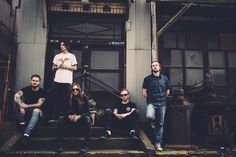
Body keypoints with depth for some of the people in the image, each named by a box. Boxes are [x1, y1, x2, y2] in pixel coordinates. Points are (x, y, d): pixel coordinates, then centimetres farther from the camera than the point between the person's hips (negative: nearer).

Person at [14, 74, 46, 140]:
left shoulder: (42, 92, -9)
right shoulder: (26, 89, -5)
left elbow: (39, 104, -17)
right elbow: (16, 96, -20)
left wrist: (26, 106, -25)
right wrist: (21, 106, -36)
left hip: (37, 110, -1)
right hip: (26, 111, 2)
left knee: (36, 110, -37)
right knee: (21, 95, -20)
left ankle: (27, 132, -48)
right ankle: (22, 120, -15)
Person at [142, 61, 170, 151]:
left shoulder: (165, 79, 9)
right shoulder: (147, 79, 2)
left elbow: (167, 91, 17)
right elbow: (144, 92, 3)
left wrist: (162, 98, 11)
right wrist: (150, 99, 6)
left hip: (162, 103, 2)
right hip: (151, 103, -2)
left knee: (160, 124, 4)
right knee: (149, 116, -30)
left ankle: (158, 143, 15)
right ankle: (154, 122, 7)